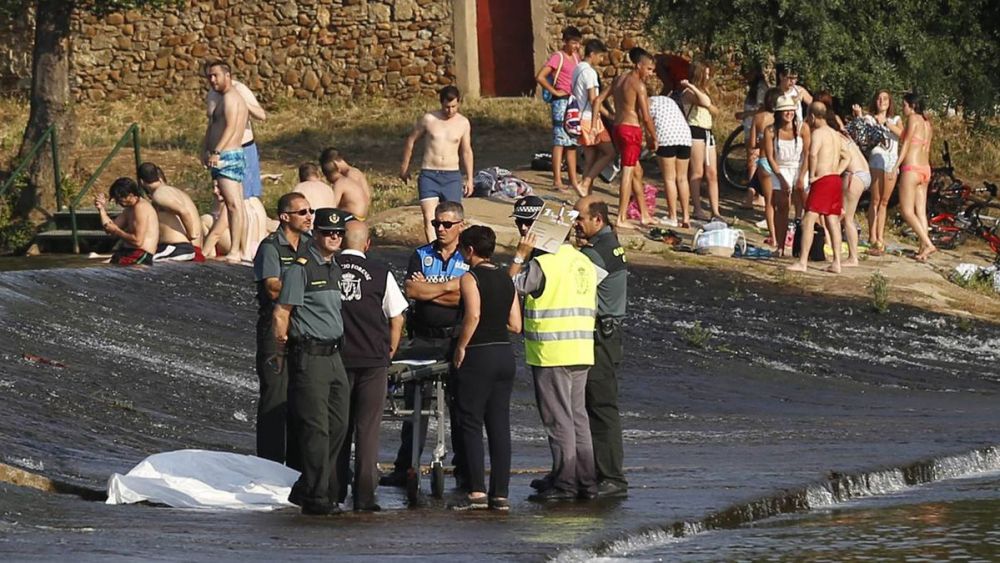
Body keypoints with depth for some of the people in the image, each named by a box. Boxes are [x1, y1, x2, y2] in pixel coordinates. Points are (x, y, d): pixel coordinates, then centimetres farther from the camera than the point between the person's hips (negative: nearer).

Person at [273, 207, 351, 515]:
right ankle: (316, 498, -2)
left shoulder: (335, 268, 17)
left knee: (338, 426, 8)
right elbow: (281, 312, -11)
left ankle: (306, 490, 17)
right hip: (309, 357, -9)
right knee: (316, 429, -7)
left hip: (333, 355, 9)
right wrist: (283, 346, -8)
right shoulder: (301, 268, -10)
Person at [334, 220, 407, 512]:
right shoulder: (380, 272, -4)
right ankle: (364, 495, -2)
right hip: (373, 360, -1)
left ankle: (335, 491, 16)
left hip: (335, 357, 1)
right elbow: (397, 318, 1)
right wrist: (389, 352, 13)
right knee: (367, 428, 2)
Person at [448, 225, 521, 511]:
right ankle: (500, 493, 6)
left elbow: (473, 315, -23)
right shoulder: (506, 279, 11)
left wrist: (461, 346, -13)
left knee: (471, 424, -2)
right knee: (500, 426, 7)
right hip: (505, 355, 6)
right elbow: (515, 324, 10)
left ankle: (477, 491, -9)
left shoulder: (470, 277, -9)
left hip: (477, 358, -6)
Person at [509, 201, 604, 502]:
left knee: (559, 420, -5)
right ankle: (587, 482, 13)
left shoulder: (542, 264, -13)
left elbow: (510, 286, -8)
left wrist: (520, 254, -2)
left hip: (551, 354, -8)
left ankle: (564, 483, -5)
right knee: (578, 416, 12)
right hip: (582, 352, 8)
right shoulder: (584, 263, 11)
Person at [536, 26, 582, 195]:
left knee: (572, 143, 10)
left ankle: (573, 180, 13)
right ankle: (557, 180, -8)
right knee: (560, 141, -8)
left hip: (574, 102, 8)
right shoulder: (558, 57, -10)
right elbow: (540, 77, -18)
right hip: (561, 102, -8)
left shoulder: (575, 56, 13)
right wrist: (555, 92, -14)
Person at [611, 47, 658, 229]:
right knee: (628, 173, -6)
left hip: (618, 127, 9)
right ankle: (621, 219, -8)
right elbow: (646, 116, -15)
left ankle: (644, 215, 24)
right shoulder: (638, 84, -13)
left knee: (636, 172, 18)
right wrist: (654, 137, -2)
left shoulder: (620, 79, 12)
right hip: (631, 130, -9)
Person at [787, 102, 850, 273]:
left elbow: (813, 154, -28)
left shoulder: (818, 133, -10)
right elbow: (847, 157, 27)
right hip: (835, 180, 9)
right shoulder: (835, 134, 18)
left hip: (822, 181, -9)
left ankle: (802, 262, -15)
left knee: (808, 221, -9)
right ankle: (836, 263, 10)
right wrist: (837, 173, 16)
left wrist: (812, 175, -17)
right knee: (832, 222, 11)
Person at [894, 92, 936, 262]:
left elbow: (907, 143, -12)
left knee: (906, 211, -5)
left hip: (911, 168, -8)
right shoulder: (927, 123, 15)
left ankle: (928, 244, -15)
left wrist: (896, 165, -14)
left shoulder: (913, 119, -7)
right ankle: (923, 248, 1)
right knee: (921, 211, 7)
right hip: (925, 169, 8)